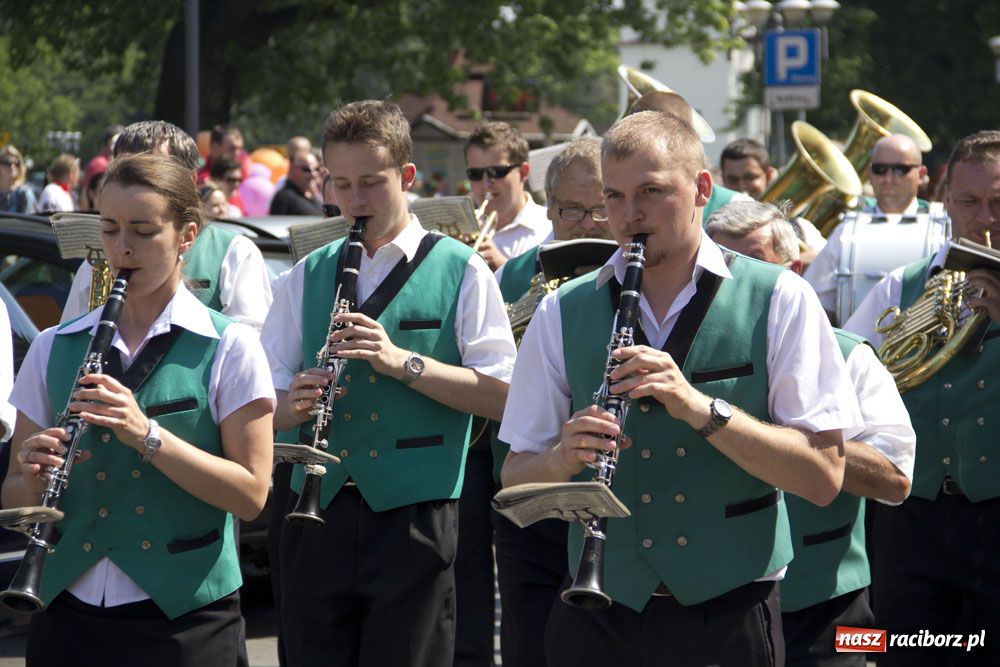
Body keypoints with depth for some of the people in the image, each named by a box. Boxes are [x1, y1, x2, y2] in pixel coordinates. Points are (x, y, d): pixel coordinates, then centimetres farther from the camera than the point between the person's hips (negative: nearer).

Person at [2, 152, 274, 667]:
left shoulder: (228, 348, -2)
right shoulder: (54, 349, 8)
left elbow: (251, 495, -9)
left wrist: (147, 435, -20)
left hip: (184, 619, -3)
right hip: (69, 613, 3)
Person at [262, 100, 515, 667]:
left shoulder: (460, 270, 2)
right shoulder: (309, 276, 13)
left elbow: (501, 395, -7)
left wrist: (403, 361, -18)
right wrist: (294, 403, -12)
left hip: (413, 514, -3)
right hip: (320, 513, 3)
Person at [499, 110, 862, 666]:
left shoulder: (779, 301, -2)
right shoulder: (563, 314, 5)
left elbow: (824, 477, -9)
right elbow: (516, 482, 6)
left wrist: (699, 407, -20)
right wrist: (564, 457, -17)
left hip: (730, 617, -2)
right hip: (601, 616, 2)